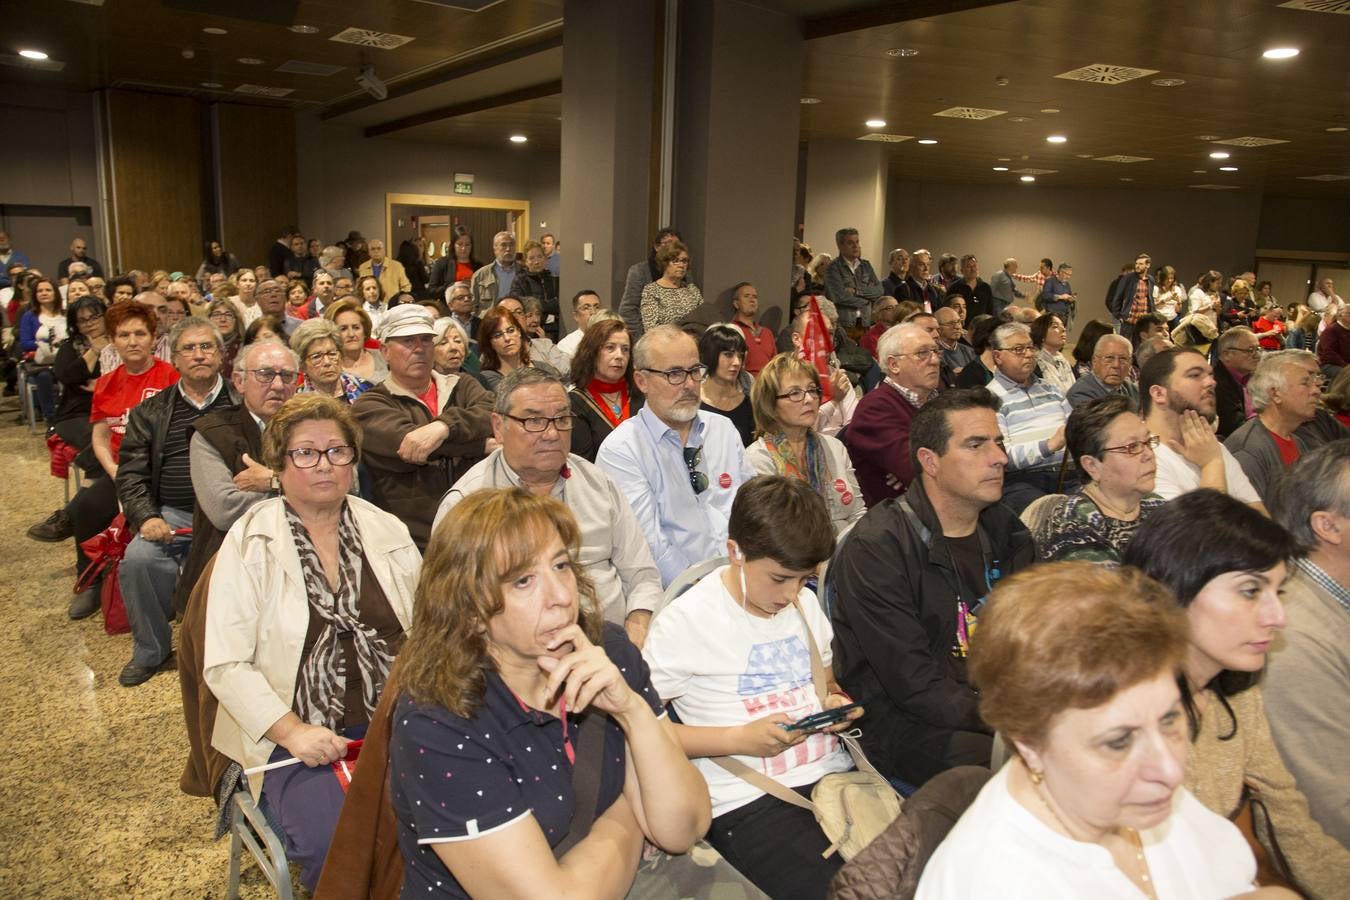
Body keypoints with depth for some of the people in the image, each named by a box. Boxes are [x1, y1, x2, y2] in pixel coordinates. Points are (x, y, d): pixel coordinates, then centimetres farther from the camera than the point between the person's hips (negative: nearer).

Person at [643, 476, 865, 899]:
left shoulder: (805, 602, 11)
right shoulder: (685, 622, -10)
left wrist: (835, 702, 2)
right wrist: (739, 739, -14)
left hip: (830, 773, 6)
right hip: (747, 803, -6)